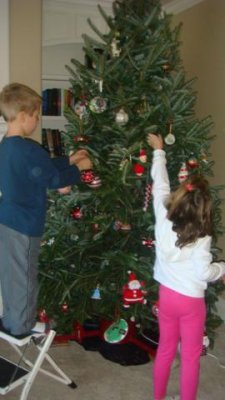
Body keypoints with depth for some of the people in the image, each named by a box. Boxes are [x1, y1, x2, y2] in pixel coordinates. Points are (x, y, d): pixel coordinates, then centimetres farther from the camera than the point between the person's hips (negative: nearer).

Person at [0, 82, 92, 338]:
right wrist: (79, 168, -1)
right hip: (24, 224, -9)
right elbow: (54, 179, -16)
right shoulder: (28, 149, -23)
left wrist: (68, 160, 18)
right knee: (24, 276, 6)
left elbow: (42, 167, 16)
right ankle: (21, 326, 21)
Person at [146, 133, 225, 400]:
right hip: (191, 300, -5)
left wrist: (158, 151, 13)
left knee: (165, 349, 20)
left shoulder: (164, 218, -11)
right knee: (190, 356, 11)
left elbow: (159, 184, 1)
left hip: (166, 294, 5)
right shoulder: (201, 238, -21)